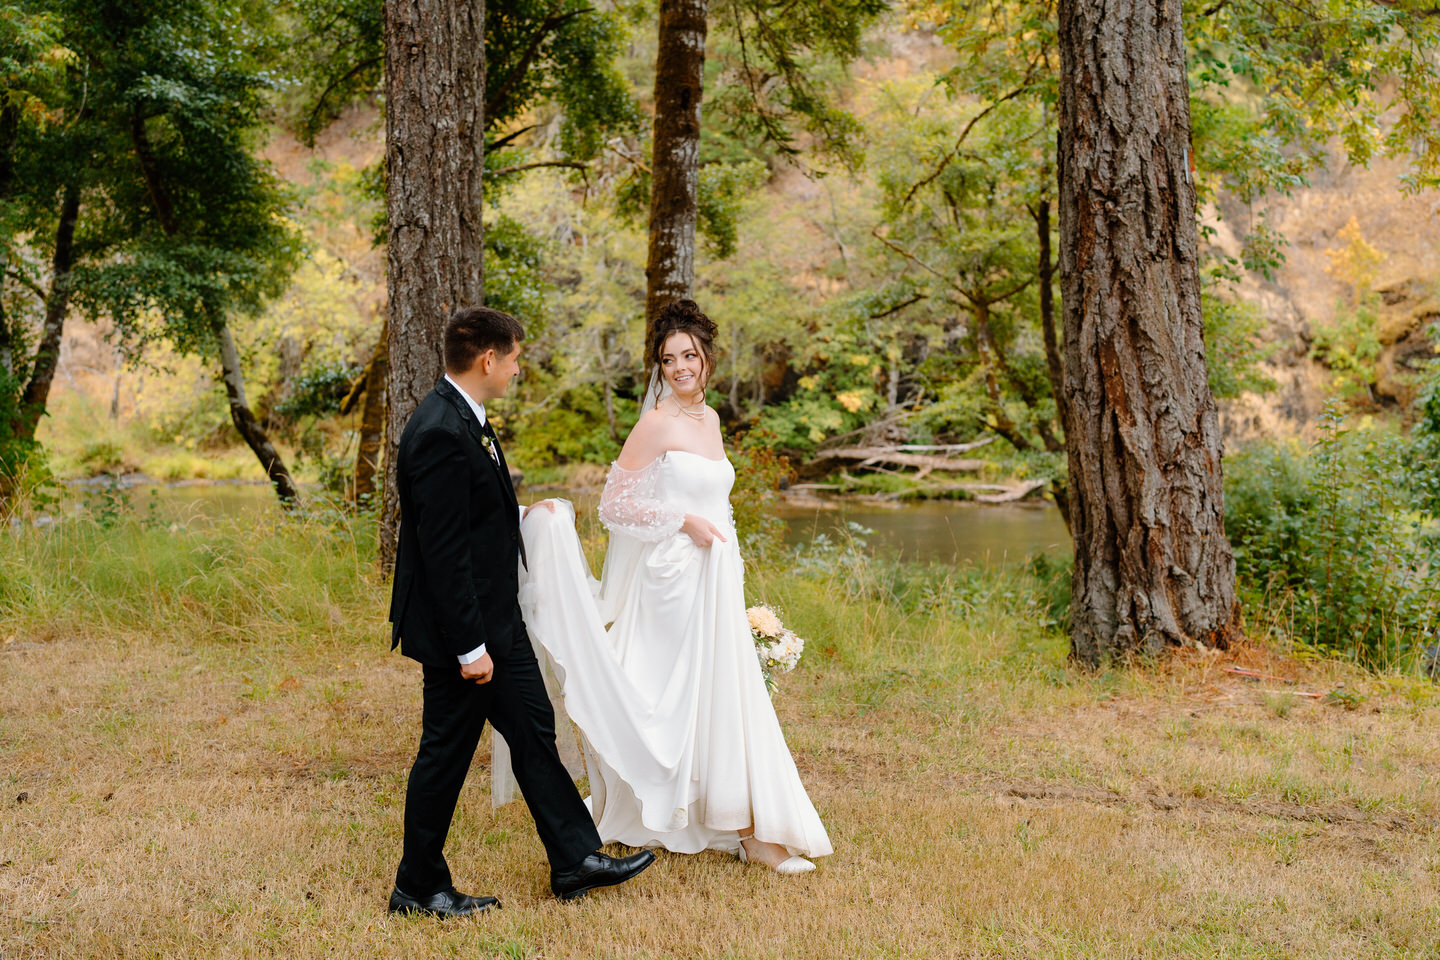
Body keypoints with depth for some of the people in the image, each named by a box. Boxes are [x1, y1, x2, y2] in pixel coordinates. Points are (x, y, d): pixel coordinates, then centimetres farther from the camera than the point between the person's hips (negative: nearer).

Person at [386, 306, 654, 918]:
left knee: (534, 730, 15)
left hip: (497, 617, 10)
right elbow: (443, 551, -26)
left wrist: (519, 516, 20)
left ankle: (575, 859, 25)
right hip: (462, 629, -10)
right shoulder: (442, 433, -25)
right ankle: (418, 887, 21)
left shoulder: (463, 418, 8)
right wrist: (469, 646, -24)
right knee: (447, 752, 4)